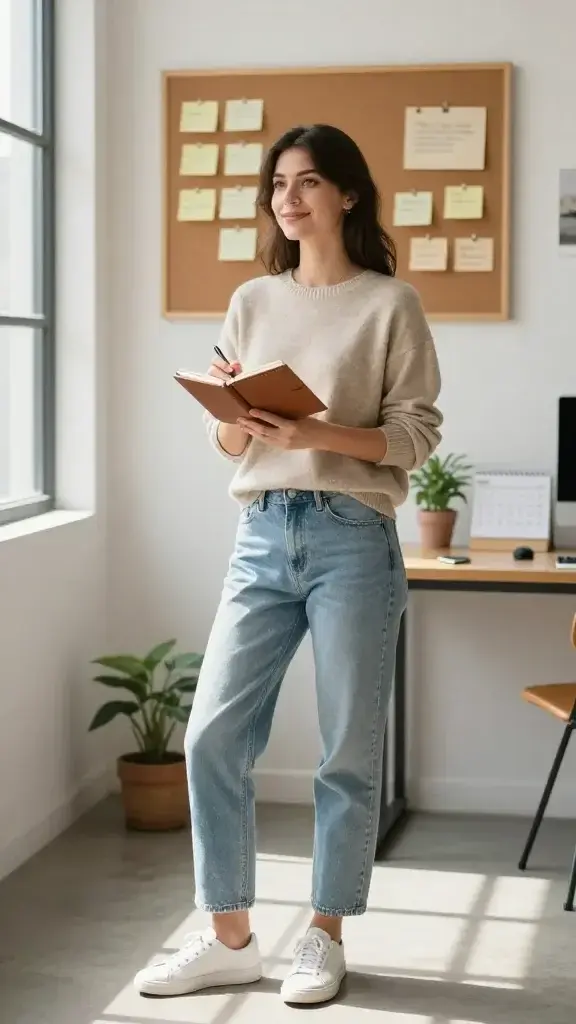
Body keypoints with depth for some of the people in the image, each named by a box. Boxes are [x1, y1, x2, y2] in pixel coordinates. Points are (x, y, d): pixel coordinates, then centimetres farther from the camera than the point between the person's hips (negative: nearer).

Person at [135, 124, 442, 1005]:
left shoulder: (390, 303, -1)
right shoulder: (252, 302, 12)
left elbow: (417, 435, -5)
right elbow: (227, 445, 14)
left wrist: (323, 434, -19)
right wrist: (234, 419, -9)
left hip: (353, 540, -4)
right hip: (262, 536, 4)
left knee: (350, 751, 4)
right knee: (213, 736, 0)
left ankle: (326, 939, 19)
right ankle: (230, 940, 14)